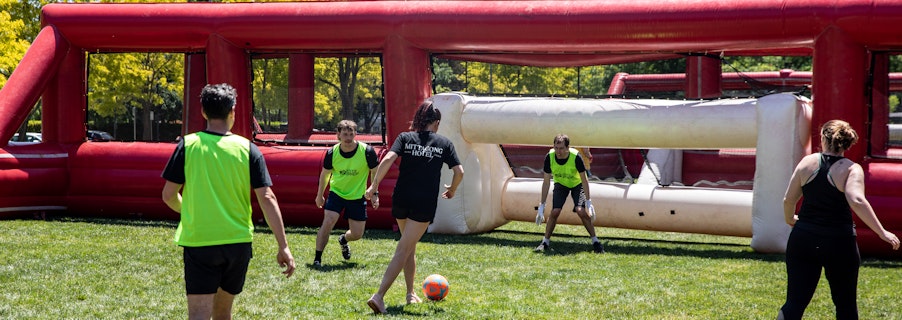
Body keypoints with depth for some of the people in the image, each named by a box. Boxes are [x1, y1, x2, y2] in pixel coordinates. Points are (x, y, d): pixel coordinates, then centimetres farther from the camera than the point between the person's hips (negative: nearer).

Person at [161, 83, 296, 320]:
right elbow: (267, 198, -7)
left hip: (198, 241, -2)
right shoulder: (247, 149, -2)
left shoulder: (187, 145, -3)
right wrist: (283, 246, -6)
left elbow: (168, 196, -1)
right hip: (238, 242, 2)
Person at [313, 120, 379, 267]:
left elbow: (375, 172, -1)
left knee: (357, 235, 5)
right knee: (328, 222, -22)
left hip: (357, 196, 0)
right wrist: (320, 195, 14)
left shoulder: (367, 151, -18)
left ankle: (343, 240, 43)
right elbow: (325, 174, 6)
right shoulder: (332, 153, -13)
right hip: (336, 193, 0)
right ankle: (317, 258, -12)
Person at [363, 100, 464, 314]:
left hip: (401, 200, 3)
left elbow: (387, 159, -10)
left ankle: (411, 293, 29)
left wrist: (374, 186, -7)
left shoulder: (405, 138, 6)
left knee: (410, 247, 23)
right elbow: (459, 172, 3)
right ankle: (379, 295, -18)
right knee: (404, 250, -5)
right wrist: (452, 190, 22)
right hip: (425, 204, -3)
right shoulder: (444, 143, 5)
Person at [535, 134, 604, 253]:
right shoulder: (550, 157, -25)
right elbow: (546, 182, -16)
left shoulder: (576, 157, -33)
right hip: (560, 184, 2)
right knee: (554, 212, -14)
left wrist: (588, 202, -24)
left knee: (581, 211, -19)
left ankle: (595, 242, -4)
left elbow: (584, 180, -22)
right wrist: (542, 205, -15)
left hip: (577, 184, -2)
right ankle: (545, 242, 1)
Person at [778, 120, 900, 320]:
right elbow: (856, 201, -24)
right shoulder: (851, 169, -7)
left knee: (795, 303, 3)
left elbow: (788, 200, 7)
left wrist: (790, 220, 28)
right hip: (839, 243, -2)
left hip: (803, 238, 2)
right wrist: (882, 233, -24)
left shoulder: (808, 162, 3)